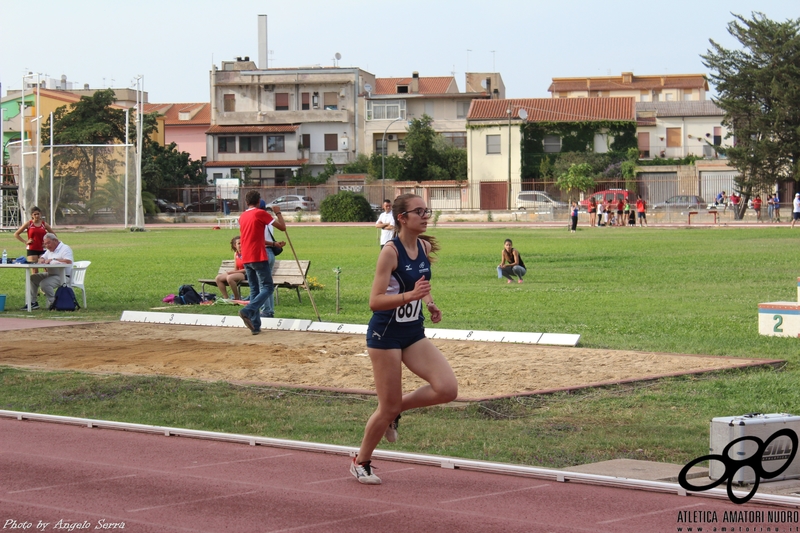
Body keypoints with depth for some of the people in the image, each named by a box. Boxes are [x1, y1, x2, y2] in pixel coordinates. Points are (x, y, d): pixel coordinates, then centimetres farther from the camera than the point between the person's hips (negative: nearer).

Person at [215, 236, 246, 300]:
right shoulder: (236, 254, 12)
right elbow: (235, 269, 14)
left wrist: (233, 272, -18)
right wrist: (231, 272, -11)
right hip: (238, 273, 8)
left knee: (229, 278, -35)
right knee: (218, 278, -7)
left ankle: (237, 298, -18)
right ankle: (226, 298, -7)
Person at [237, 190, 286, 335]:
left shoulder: (242, 217, 15)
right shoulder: (261, 213, -7)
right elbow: (282, 227, -5)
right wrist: (278, 213, 12)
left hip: (246, 259, 7)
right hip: (259, 257, -7)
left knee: (254, 290, 10)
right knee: (267, 288, -3)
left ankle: (255, 326, 4)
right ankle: (248, 311, -25)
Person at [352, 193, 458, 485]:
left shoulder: (425, 247, 2)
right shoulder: (390, 252, -18)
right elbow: (375, 301, -23)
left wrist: (429, 303, 4)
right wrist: (410, 295, -35)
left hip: (414, 333, 7)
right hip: (385, 334, -7)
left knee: (447, 389, -10)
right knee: (389, 406, 0)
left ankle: (396, 410, 15)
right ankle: (361, 462, 23)